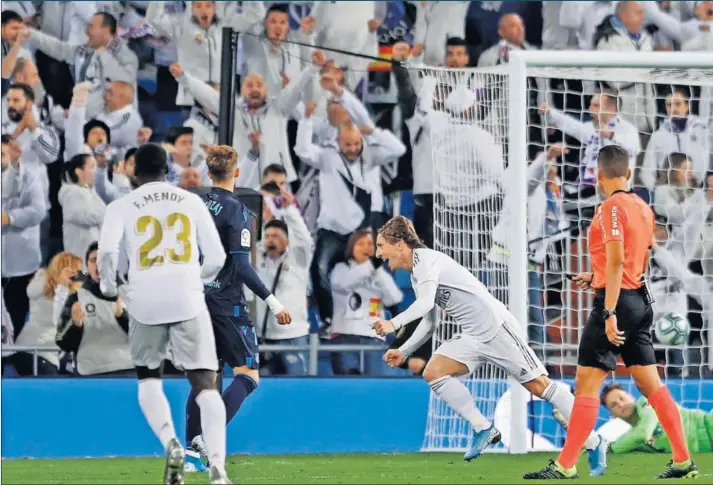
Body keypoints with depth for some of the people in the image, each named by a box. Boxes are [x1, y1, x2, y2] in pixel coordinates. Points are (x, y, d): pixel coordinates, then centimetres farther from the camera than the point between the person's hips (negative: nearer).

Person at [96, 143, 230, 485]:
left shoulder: (122, 206, 7)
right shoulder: (192, 202, 12)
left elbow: (107, 251, -9)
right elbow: (216, 258, 11)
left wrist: (108, 284, 11)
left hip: (145, 302, 0)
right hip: (188, 299, 0)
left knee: (148, 378, 20)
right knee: (204, 382, -1)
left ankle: (170, 443, -7)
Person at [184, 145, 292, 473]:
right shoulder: (236, 211, -11)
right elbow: (242, 265, -17)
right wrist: (271, 301, -15)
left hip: (198, 299, 6)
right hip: (226, 301, -6)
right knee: (248, 373, -3)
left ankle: (192, 452, 9)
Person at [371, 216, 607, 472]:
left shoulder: (426, 259, -13)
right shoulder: (416, 275, 16)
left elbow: (426, 302, -30)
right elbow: (429, 323, 22)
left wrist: (394, 323, -41)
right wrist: (404, 352, 12)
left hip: (495, 326, -9)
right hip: (473, 337, 9)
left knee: (538, 385, -7)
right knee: (433, 372, -8)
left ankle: (593, 442, 0)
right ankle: (483, 429, -1)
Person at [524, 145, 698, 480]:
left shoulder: (611, 207, -13)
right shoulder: (642, 207, 12)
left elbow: (616, 261, -20)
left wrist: (610, 312, -23)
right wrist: (596, 277, 31)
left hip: (618, 301, -8)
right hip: (640, 300, 8)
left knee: (586, 385, -6)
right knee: (650, 384, 11)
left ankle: (565, 467, -7)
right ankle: (683, 461, 10)